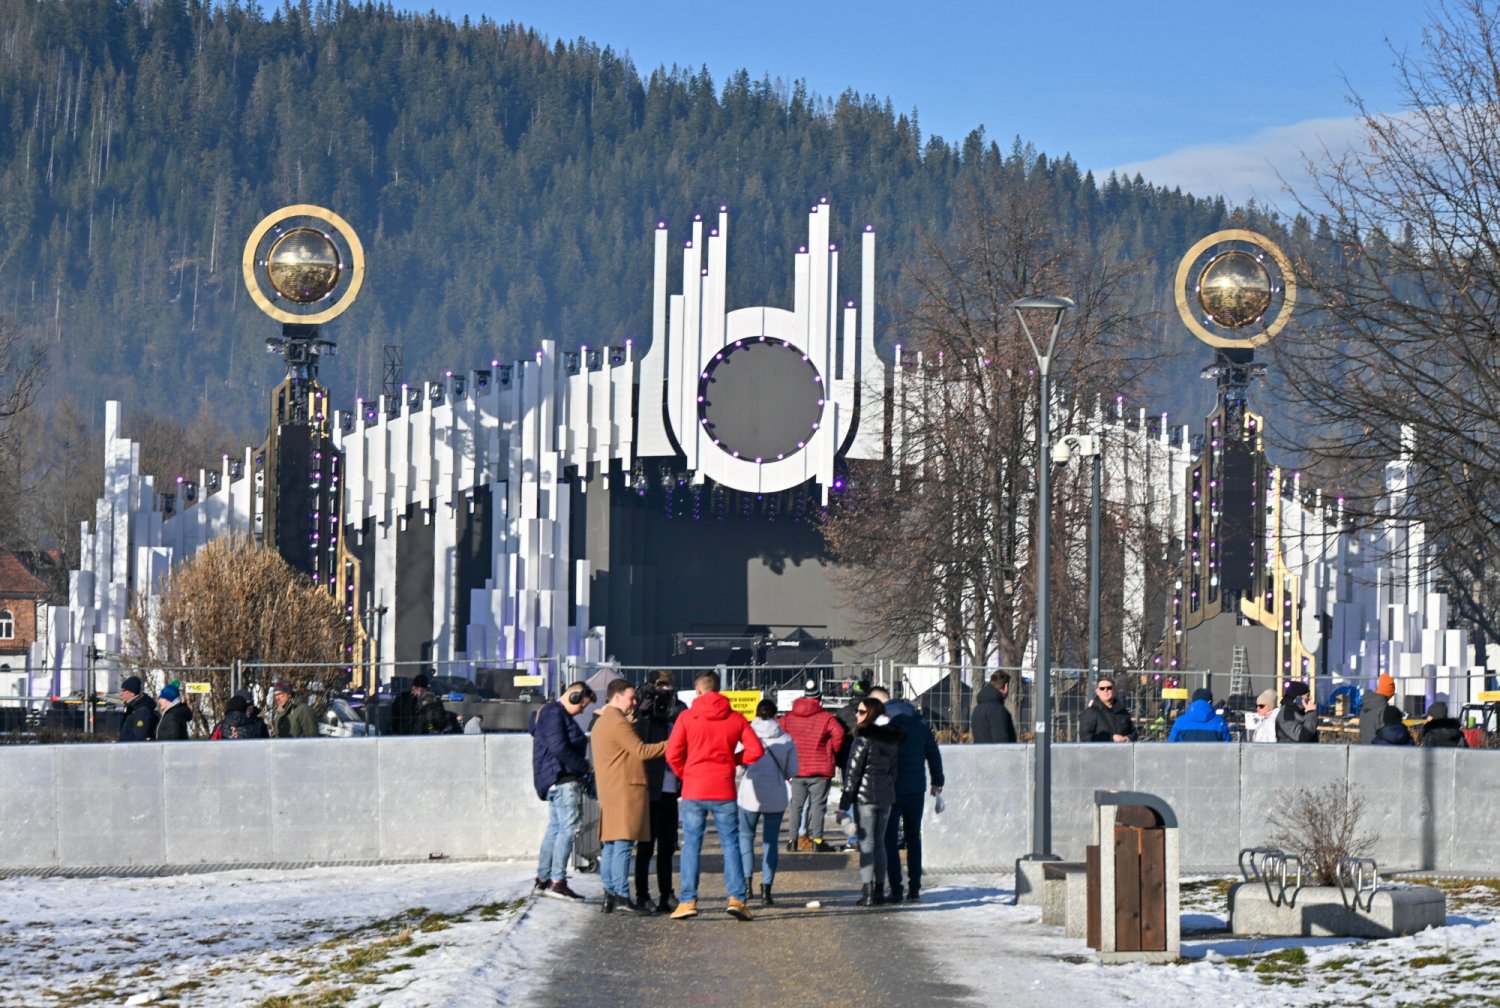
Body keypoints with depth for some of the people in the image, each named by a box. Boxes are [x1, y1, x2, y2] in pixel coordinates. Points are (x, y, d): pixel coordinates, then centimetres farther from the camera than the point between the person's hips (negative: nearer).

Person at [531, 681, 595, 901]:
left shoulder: (557, 714, 22)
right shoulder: (554, 714, -12)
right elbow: (558, 747, -22)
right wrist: (584, 766, -13)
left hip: (557, 781, 11)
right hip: (562, 780, -11)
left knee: (555, 827, 13)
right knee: (568, 827, -12)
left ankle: (542, 880, 17)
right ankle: (557, 881, -15)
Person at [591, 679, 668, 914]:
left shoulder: (601, 722, 20)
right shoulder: (618, 723, -12)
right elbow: (641, 751, -16)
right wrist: (671, 744, -12)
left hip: (608, 792, 10)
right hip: (625, 789, -10)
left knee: (610, 845, 9)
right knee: (623, 844, -11)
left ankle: (609, 894, 8)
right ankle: (622, 896, -14)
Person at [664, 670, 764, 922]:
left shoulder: (687, 717, -2)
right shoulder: (735, 718, 3)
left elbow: (673, 754, -5)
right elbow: (755, 749, -1)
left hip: (693, 791, -1)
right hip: (724, 791, 1)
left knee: (691, 845, 5)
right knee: (730, 844, 6)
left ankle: (688, 900, 0)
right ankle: (736, 898, -4)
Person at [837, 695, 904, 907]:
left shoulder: (863, 740, -12)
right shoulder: (892, 739, 9)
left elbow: (852, 774, -12)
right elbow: (894, 770, 13)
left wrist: (844, 804, -9)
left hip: (865, 794, -6)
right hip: (887, 794, 6)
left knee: (866, 843, -4)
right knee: (879, 842, 14)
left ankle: (867, 892, -9)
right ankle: (879, 891, 14)